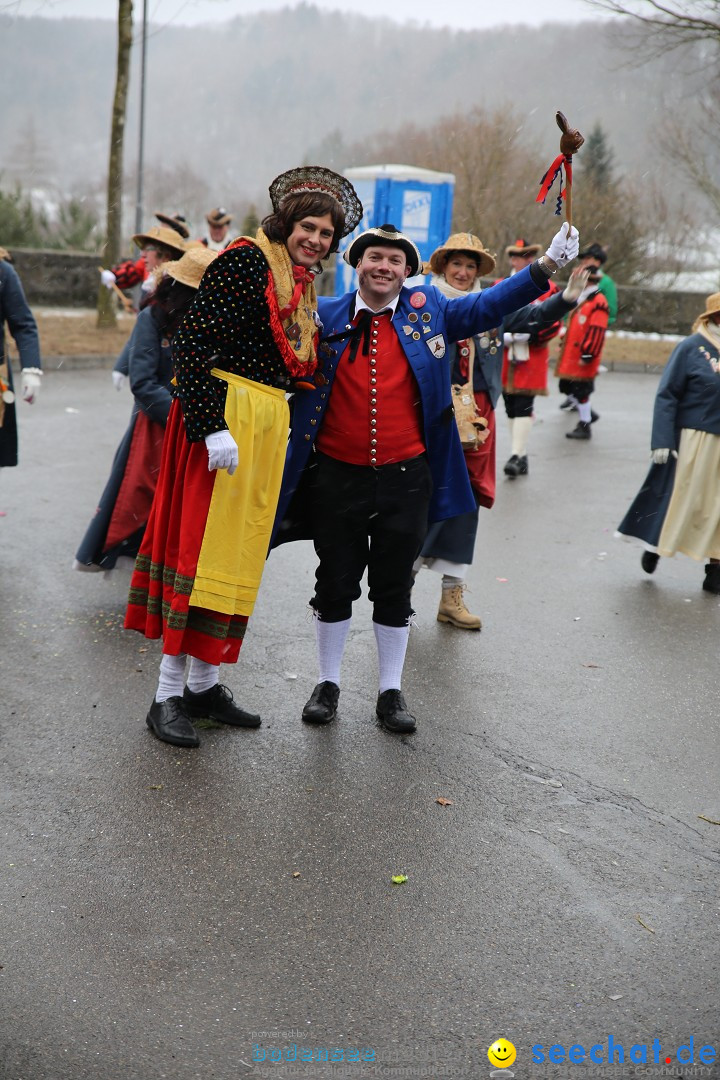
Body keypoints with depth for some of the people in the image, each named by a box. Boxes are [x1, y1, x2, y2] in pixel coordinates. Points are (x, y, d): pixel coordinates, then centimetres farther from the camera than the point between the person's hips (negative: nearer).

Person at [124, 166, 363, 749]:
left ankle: (204, 683, 21)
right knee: (203, 544, -7)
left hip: (269, 424, 9)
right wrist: (211, 426, -24)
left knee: (239, 548, 11)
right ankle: (168, 695, 0)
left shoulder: (302, 286, 18)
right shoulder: (245, 260, -8)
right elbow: (191, 344, -17)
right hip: (225, 416, -9)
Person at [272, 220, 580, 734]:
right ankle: (328, 683, 27)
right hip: (336, 478, 0)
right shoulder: (323, 315, 3)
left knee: (395, 590, 10)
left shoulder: (428, 310, 5)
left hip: (405, 480, 1)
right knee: (335, 585, 10)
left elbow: (487, 305, 6)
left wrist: (547, 265, -1)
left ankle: (391, 691, 24)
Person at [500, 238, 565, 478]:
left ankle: (517, 456, -15)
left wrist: (527, 335, -17)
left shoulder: (547, 288, 2)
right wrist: (504, 336, -11)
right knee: (511, 409, 6)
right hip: (504, 359, 4)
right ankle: (521, 458, 15)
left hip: (531, 360, -4)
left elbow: (553, 325, -4)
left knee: (523, 408, -12)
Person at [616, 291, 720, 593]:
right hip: (695, 438, -5)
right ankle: (655, 545, 27)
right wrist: (662, 441, -15)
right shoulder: (691, 348, -9)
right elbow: (667, 395, -10)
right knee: (680, 496, 6)